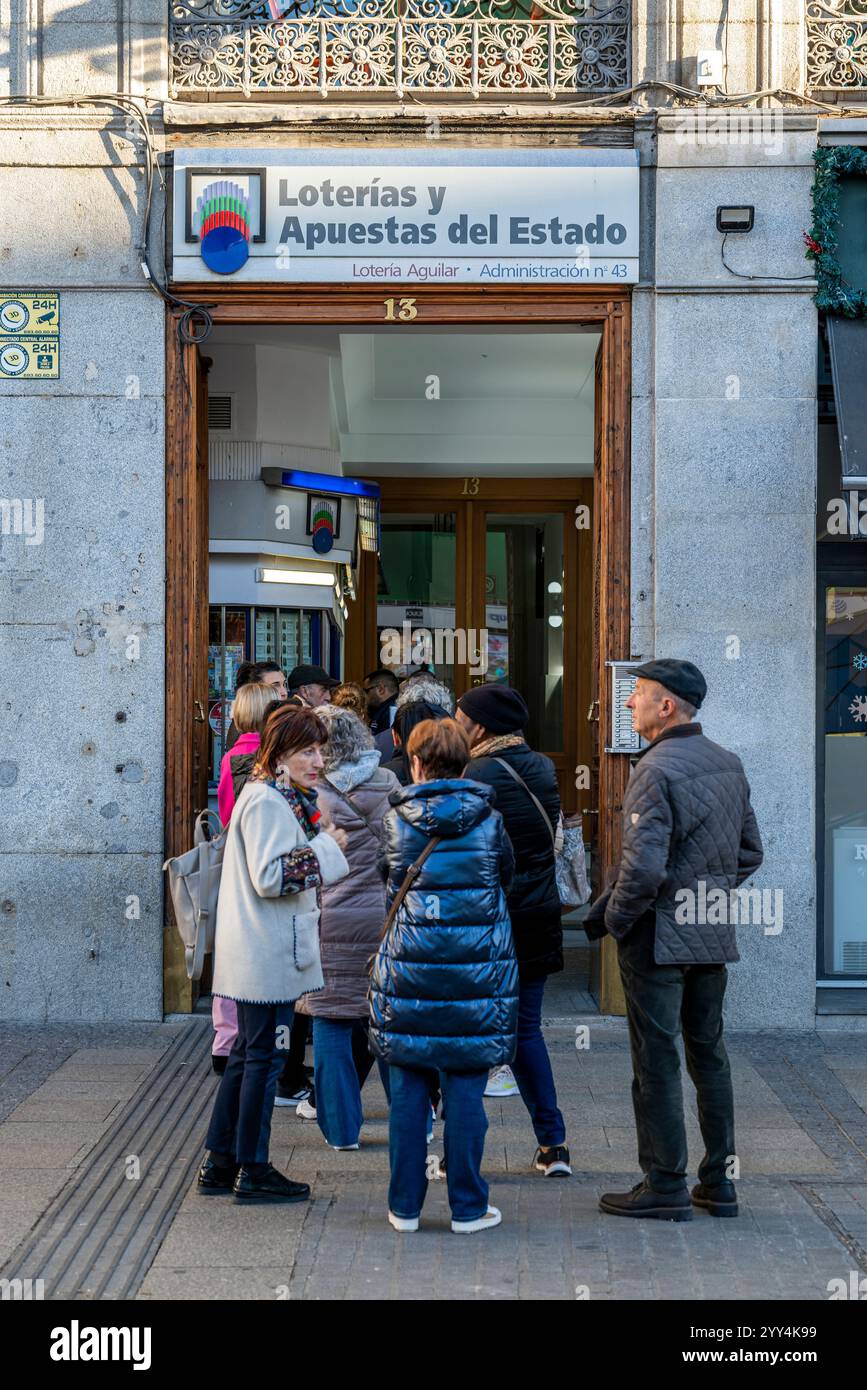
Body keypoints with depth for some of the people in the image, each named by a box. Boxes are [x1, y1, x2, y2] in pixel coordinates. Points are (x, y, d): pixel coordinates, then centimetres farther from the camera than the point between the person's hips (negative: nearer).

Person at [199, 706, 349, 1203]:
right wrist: (324, 850, -18)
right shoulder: (268, 803, -16)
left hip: (257, 954, 11)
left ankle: (220, 1163, 22)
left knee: (248, 1055, 15)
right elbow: (270, 878, -23)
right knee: (263, 1058, -2)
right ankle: (254, 1171, 6)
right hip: (268, 955, -11)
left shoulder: (278, 798, 16)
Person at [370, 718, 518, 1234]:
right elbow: (506, 881, 11)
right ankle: (468, 1207, 10)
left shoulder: (396, 821, -2)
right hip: (477, 970, 0)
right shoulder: (488, 821, -2)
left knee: (408, 1090, 8)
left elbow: (388, 887, 9)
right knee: (466, 1090, 5)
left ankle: (405, 1205, 14)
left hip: (408, 964, 1)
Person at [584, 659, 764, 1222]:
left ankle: (665, 1186, 5)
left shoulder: (657, 770, -17)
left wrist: (613, 918, -10)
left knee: (657, 1060, 0)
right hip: (715, 933, 8)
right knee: (709, 1053, 14)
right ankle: (719, 1181, 19)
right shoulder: (728, 763, 9)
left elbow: (644, 866, -24)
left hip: (659, 936, -8)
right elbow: (749, 851, 15)